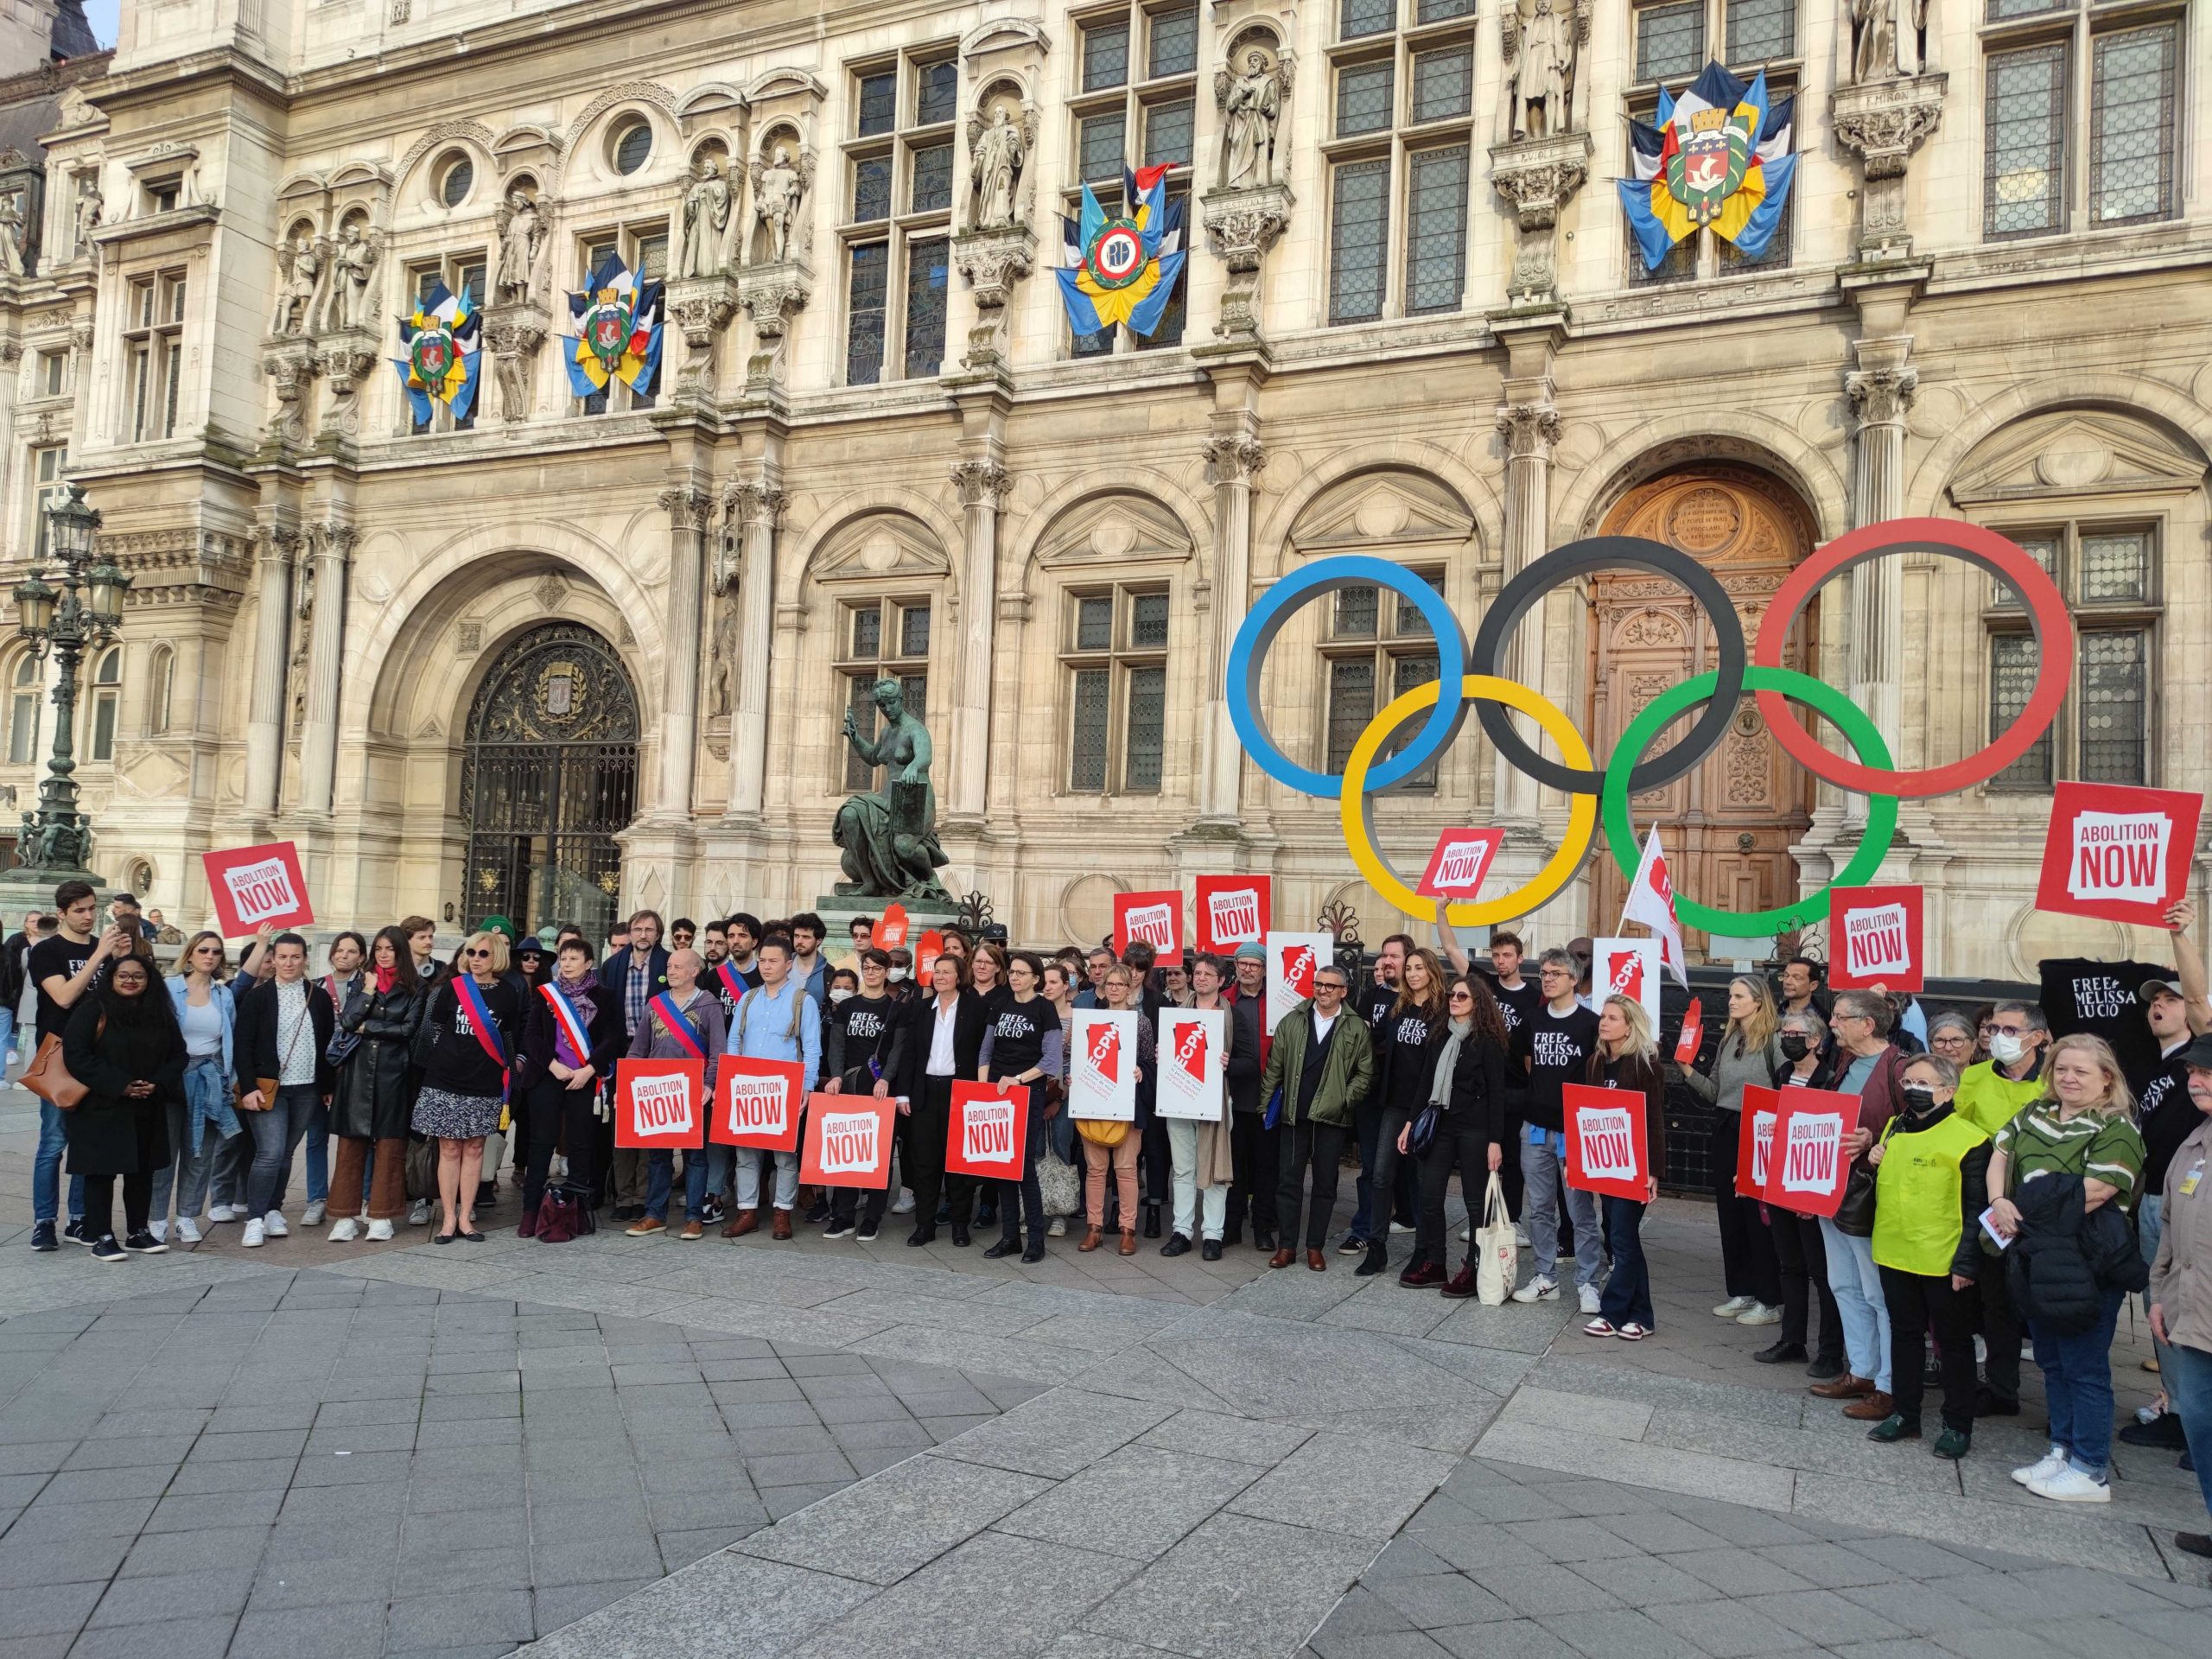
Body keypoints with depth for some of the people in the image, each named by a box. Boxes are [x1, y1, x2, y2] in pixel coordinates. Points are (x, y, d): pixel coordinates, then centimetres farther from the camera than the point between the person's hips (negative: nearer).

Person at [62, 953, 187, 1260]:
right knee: (101, 1171, -2)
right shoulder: (92, 1010, -7)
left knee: (142, 1171, 10)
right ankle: (101, 1237, 5)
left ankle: (137, 1233, 20)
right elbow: (76, 1054, -14)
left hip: (148, 1110, 5)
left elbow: (177, 1054, 10)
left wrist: (159, 1083, -9)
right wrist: (119, 1085, -19)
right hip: (102, 1108, -5)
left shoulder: (161, 1013, 8)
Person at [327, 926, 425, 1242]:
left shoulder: (414, 989, 3)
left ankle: (381, 1215, 8)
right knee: (351, 1142, 2)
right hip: (357, 1070, 2)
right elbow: (346, 1022, -3)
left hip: (393, 1072, -2)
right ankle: (346, 1215, 6)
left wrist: (367, 1028, -4)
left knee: (389, 1144, 1)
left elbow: (408, 1028, -8)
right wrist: (368, 991, -6)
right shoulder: (361, 984, 11)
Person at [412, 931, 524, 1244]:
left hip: (484, 1085, 0)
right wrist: (440, 1062, 5)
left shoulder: (508, 994, 2)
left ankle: (465, 1217, 12)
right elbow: (433, 1029, 7)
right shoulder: (451, 987, 1)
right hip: (446, 1081, 0)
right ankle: (449, 1219, 8)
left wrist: (507, 1076, 7)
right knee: (449, 1150, 2)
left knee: (473, 1149, 5)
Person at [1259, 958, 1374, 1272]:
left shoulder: (1357, 1028, 1)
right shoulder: (1292, 1021, 6)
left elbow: (1365, 1073, 2)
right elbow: (1274, 1067, 6)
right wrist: (1266, 1103, 2)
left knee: (1325, 1184, 6)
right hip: (1294, 1114, 1)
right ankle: (1286, 1245, 12)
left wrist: (1345, 1099, -8)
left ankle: (1315, 1246, 17)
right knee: (1289, 1181, 4)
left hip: (1332, 1117, -1)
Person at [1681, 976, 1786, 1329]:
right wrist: (1689, 1072, -2)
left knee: (1759, 1215, 0)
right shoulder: (1728, 1039, 11)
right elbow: (1714, 1092, 12)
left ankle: (1770, 1301, 10)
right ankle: (1741, 1292, 24)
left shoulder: (1775, 1040, -12)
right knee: (1729, 1213, 12)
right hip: (1726, 1131, 8)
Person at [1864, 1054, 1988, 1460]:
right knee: (1903, 1334, 16)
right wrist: (1872, 1163, 1)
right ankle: (1904, 1414, 28)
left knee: (1953, 1341, 9)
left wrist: (1966, 1262, -14)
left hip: (1943, 1262, -6)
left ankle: (1957, 1425, 20)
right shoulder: (1893, 1129, 9)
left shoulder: (1967, 1139, -12)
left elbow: (1976, 1208, -12)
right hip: (1894, 1256, 6)